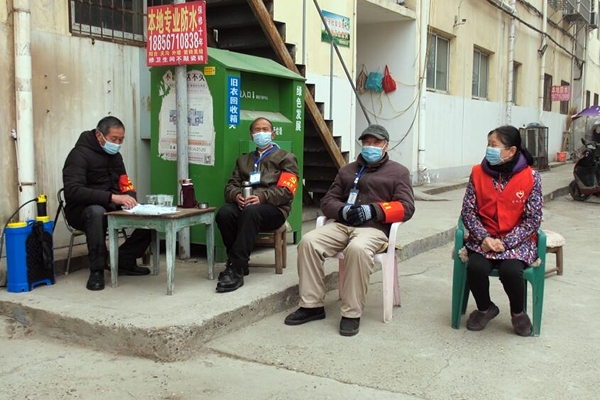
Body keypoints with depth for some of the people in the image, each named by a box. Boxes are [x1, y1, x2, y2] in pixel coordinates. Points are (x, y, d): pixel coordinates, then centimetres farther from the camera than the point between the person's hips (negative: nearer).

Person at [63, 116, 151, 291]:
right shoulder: (80, 154, -15)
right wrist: (112, 197, -38)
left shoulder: (115, 155, 9)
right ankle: (97, 270, -27)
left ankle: (123, 260, -1)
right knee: (97, 212, -42)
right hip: (82, 211, -6)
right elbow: (73, 191, -28)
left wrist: (128, 198, -13)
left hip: (112, 208, 7)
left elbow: (124, 185, 13)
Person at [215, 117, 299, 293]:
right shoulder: (243, 160, 27)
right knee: (224, 212, -31)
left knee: (251, 211, -38)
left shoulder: (286, 158, 12)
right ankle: (239, 263, -16)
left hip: (274, 209, -4)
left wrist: (262, 197, -20)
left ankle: (236, 270, -38)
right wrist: (236, 195, -10)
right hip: (245, 205, 4)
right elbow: (231, 185, 15)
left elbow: (286, 191, -2)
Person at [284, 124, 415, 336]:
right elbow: (327, 200, 18)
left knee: (357, 248, -38)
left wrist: (373, 210, -15)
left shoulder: (398, 172, 12)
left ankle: (352, 314, -28)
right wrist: (342, 210, -7)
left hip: (374, 228, -4)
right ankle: (312, 305, -15)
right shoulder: (347, 170, 25)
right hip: (341, 225, 5)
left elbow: (406, 207, 0)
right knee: (308, 242, -23)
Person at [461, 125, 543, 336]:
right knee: (475, 267, -27)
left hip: (517, 241, -2)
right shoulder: (478, 173, -1)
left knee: (510, 270, -30)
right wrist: (484, 238, -15)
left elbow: (533, 219, -7)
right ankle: (485, 308, 6)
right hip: (484, 239, 2)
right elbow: (468, 211, 0)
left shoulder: (530, 177, -7)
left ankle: (518, 313, 5)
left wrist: (505, 243, -17)